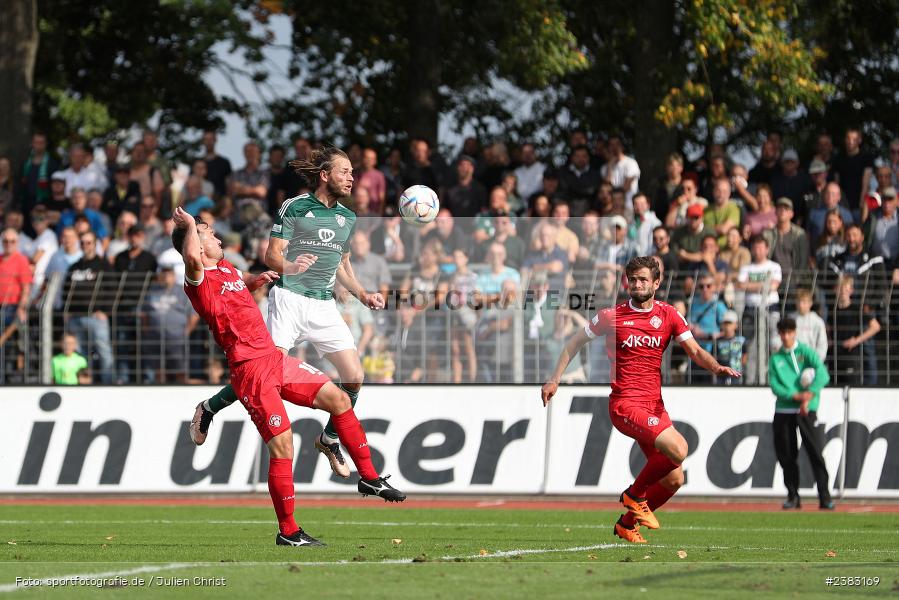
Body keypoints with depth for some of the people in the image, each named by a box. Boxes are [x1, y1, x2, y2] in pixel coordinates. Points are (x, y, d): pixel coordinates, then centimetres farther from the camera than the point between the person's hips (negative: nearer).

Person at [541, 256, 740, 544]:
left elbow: (695, 351, 4)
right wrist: (555, 379, 6)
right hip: (625, 403, -5)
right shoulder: (612, 316, -1)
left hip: (654, 406, 5)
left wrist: (717, 367, -17)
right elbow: (575, 343, 11)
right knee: (678, 448, -26)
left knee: (674, 479, 3)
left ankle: (627, 523, 24)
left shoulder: (669, 315, 8)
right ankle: (635, 494, -3)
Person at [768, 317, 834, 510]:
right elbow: (775, 386, 1)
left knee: (815, 453, -9)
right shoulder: (775, 359, 12)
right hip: (783, 412, 3)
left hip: (807, 410, -3)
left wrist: (808, 398, -18)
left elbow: (822, 375, -9)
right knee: (787, 456, 3)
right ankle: (792, 496, 13)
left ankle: (825, 498, -10)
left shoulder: (806, 352, 5)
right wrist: (796, 396, -15)